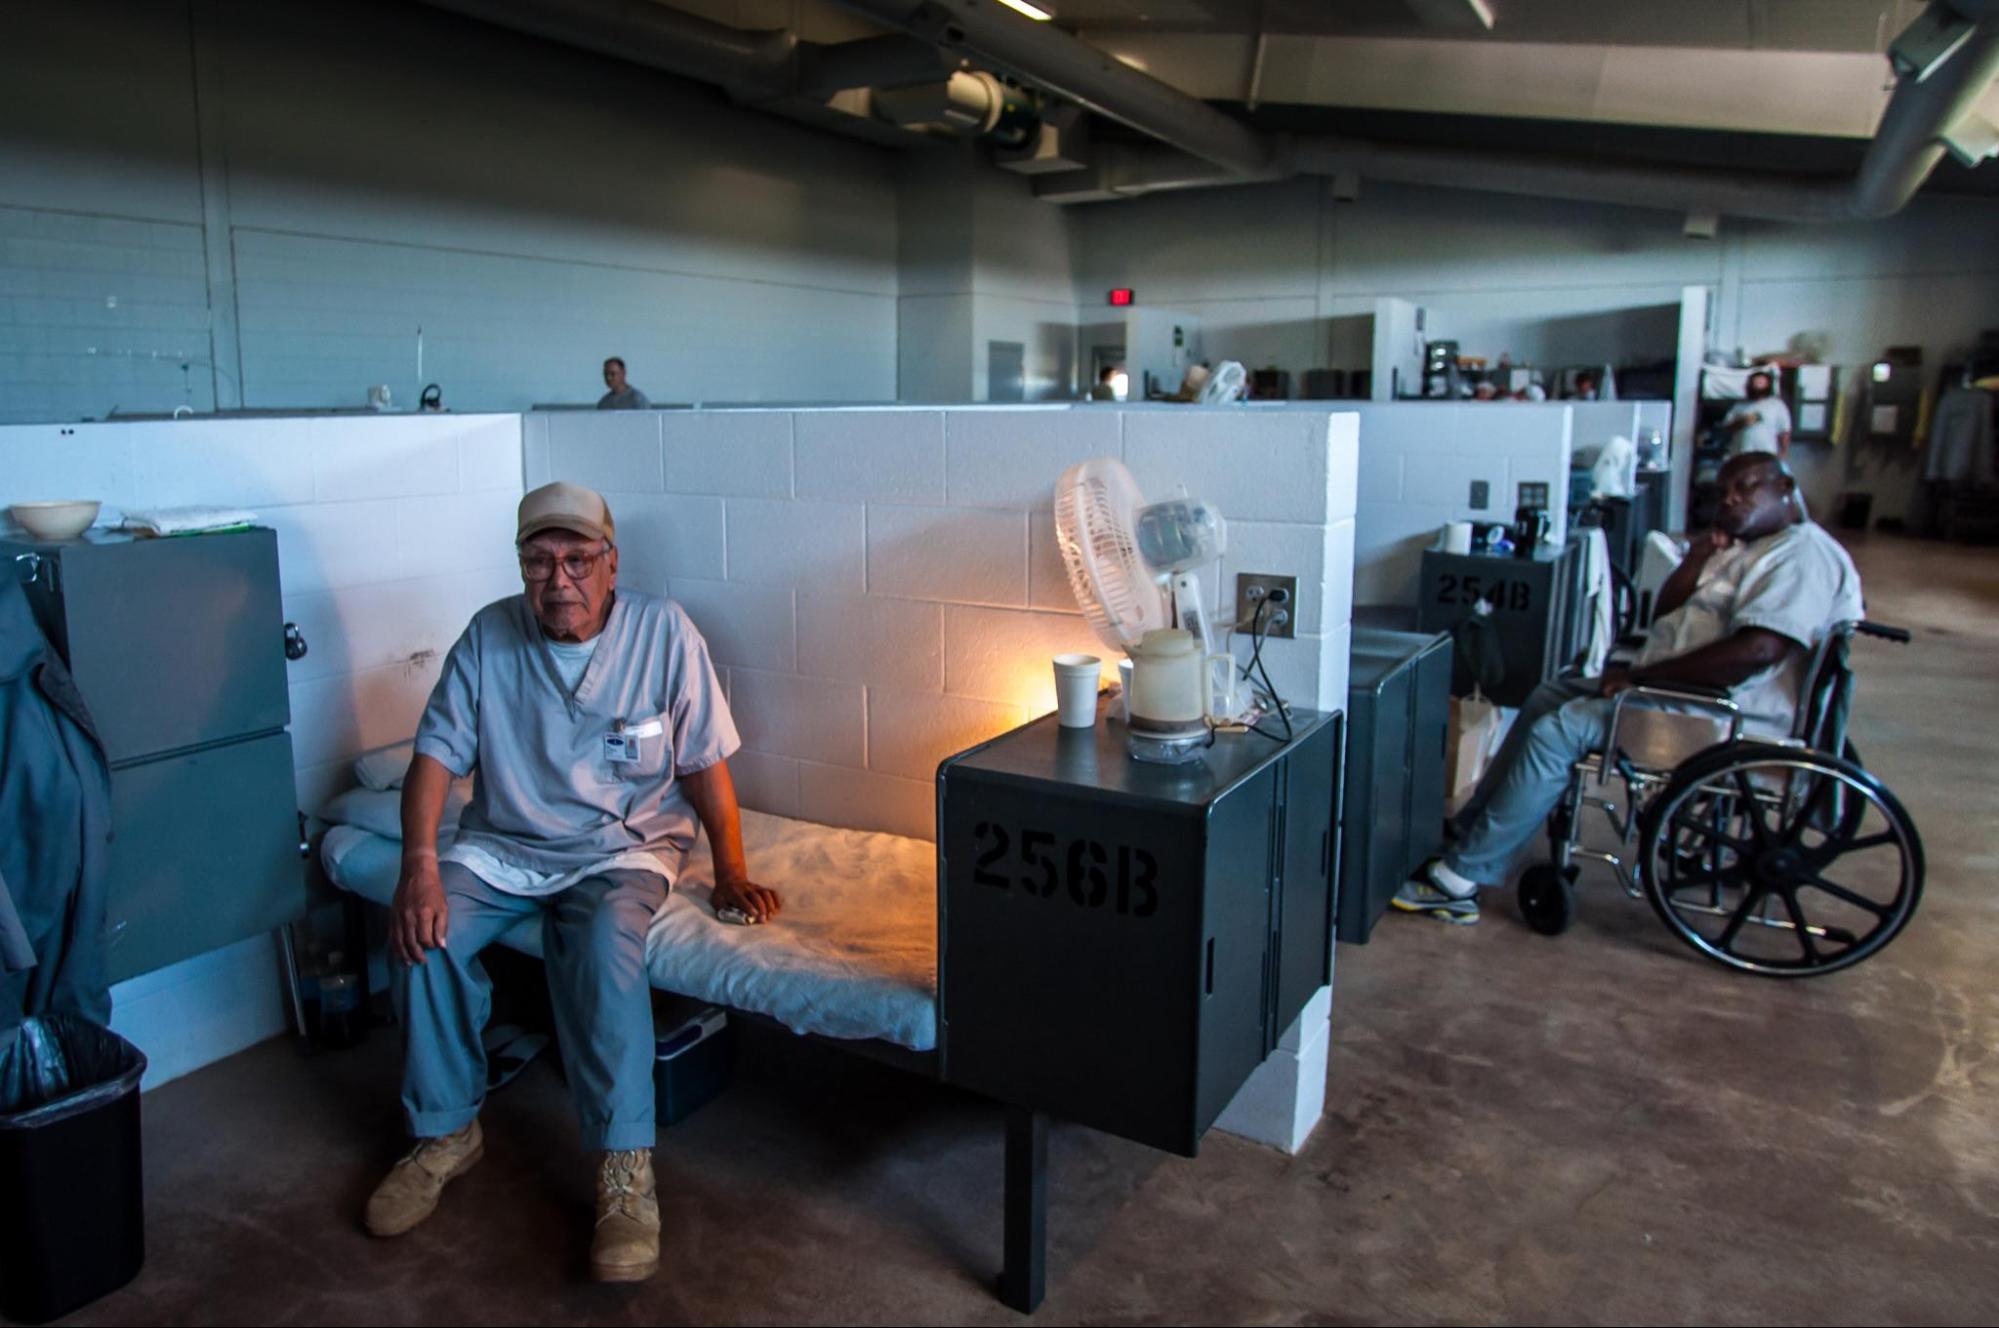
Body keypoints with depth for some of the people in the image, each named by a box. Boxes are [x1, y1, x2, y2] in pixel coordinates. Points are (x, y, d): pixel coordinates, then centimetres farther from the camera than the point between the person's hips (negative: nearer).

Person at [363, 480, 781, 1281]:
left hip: (623, 846, -3)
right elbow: (437, 755, -4)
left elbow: (705, 762, -6)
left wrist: (731, 870, -7)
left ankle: (625, 1170, -25)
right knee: (424, 933, -22)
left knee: (606, 944, -33)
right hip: (503, 846, 3)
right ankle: (446, 1133, -1)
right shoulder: (488, 636, -2)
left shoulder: (662, 631, -9)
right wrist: (419, 864, -18)